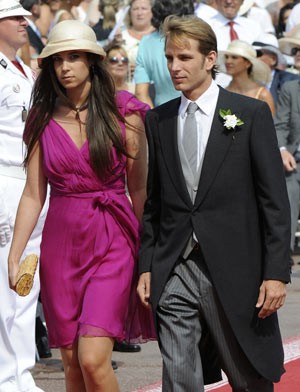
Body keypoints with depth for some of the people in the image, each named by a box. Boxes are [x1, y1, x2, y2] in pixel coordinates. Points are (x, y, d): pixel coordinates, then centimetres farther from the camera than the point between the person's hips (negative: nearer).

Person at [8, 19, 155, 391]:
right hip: (60, 243, 3)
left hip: (112, 241, -3)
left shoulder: (124, 114, -1)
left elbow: (139, 189, 2)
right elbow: (33, 194, 6)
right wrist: (14, 256, -1)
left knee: (93, 359, -16)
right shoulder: (43, 120, 5)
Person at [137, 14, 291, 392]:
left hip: (234, 272, -3)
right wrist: (146, 266, 7)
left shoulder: (251, 114, -1)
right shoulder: (157, 121, 10)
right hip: (174, 273, 3)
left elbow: (274, 201, -4)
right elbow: (152, 201, 14)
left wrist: (276, 273, -10)